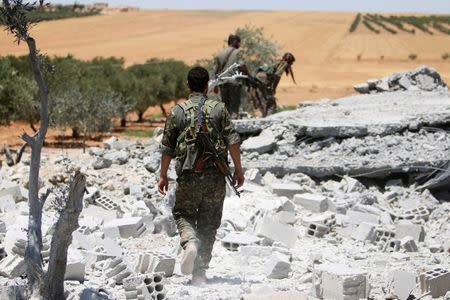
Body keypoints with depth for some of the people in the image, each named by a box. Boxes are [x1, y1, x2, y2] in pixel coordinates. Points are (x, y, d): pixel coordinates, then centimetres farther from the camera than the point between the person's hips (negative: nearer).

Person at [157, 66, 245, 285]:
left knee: (183, 214, 14)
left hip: (188, 176, -1)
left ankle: (190, 242, -18)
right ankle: (200, 271, 7)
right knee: (209, 223, 8)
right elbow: (233, 141, -4)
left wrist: (163, 176, 14)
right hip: (215, 176, 1)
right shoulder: (218, 109, 2)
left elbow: (167, 147, 5)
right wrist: (238, 170, 4)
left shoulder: (178, 111, 2)